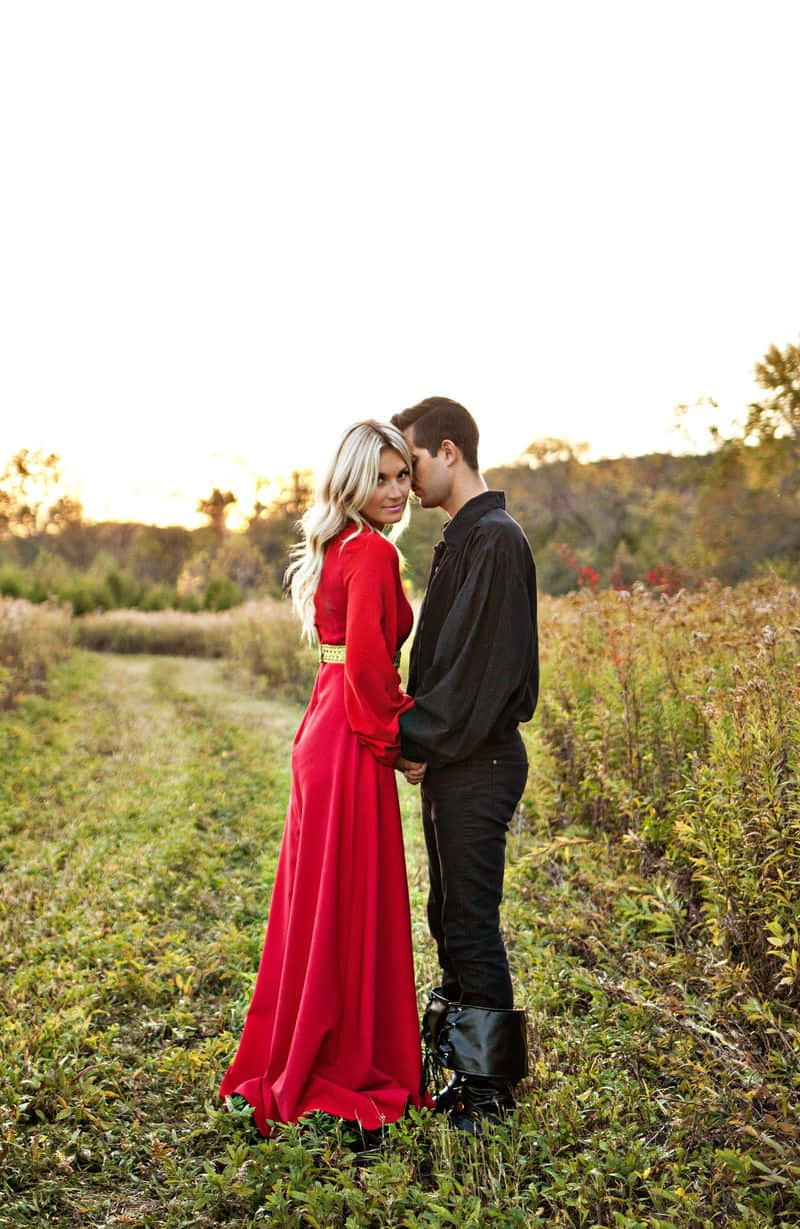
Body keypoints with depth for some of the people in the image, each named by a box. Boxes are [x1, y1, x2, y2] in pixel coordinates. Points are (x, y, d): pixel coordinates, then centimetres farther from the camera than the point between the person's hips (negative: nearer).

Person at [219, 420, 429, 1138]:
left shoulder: (341, 547, 14)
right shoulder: (373, 551, -14)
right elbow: (367, 660, -22)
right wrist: (392, 741, -10)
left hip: (324, 731, 10)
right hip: (352, 745, -10)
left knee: (320, 905, 19)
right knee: (352, 909, 3)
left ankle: (294, 1063, 34)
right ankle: (345, 1073, 18)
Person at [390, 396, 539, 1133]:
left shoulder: (496, 538, -16)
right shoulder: (463, 538, 15)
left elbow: (482, 664, -21)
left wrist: (416, 739, -13)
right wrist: (418, 736, 9)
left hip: (478, 766, -10)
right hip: (450, 760, 10)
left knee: (470, 923, 0)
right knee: (453, 920, 17)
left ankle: (487, 1089, 14)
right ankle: (456, 1057, 31)